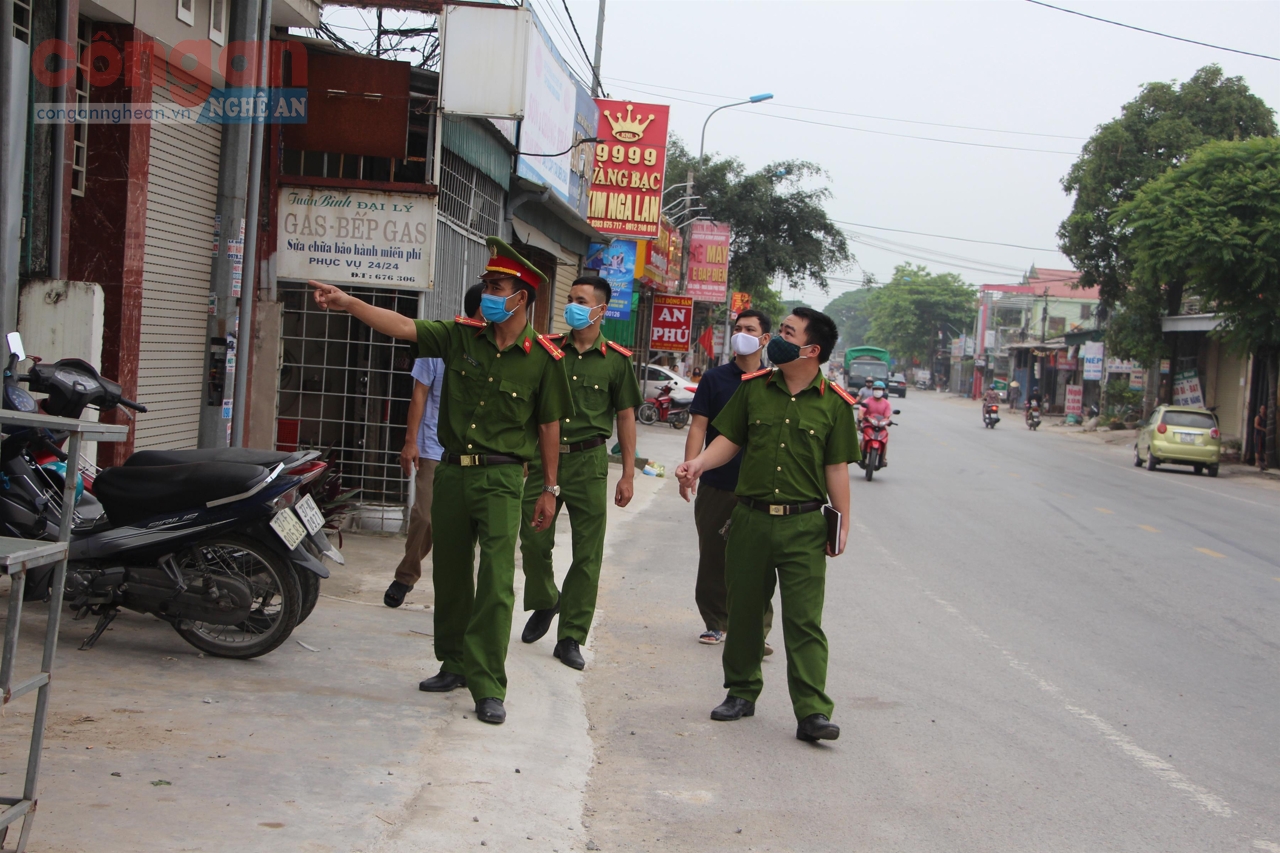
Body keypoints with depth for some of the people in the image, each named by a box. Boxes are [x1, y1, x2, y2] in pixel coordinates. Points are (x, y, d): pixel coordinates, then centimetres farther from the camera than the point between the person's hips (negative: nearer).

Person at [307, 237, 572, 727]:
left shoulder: (543, 358, -3)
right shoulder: (461, 336, 5)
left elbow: (549, 427, 2)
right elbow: (403, 327, -3)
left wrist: (549, 489, 3)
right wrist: (348, 303, -15)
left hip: (500, 477, -4)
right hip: (452, 470, 5)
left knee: (496, 581, -11)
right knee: (449, 575, 14)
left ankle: (487, 687, -6)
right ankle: (455, 665, 30)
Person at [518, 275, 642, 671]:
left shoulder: (617, 360, 3)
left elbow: (625, 417, 6)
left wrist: (628, 475, 2)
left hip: (588, 461, -1)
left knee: (587, 554, 0)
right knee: (533, 541, 0)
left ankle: (571, 638, 9)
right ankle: (544, 604, 30)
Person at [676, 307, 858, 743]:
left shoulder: (834, 403, 0)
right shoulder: (753, 387, 7)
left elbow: (836, 467, 2)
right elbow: (730, 438, 11)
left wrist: (843, 524, -2)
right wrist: (699, 462, -7)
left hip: (803, 526, -3)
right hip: (750, 517, 3)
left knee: (804, 619, -6)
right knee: (744, 610, 11)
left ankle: (812, 712, -6)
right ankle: (741, 692, 27)